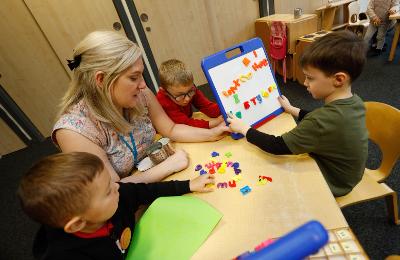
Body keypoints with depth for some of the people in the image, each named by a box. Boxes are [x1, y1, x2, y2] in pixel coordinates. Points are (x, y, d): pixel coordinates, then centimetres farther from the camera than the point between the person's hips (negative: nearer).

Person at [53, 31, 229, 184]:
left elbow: (171, 130, -2)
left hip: (154, 175, 4)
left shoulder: (140, 95, -14)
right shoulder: (73, 130, -28)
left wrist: (211, 134, -12)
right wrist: (167, 166, -25)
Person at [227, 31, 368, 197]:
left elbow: (276, 147, -31)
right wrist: (291, 110, 8)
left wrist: (243, 128, -21)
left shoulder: (325, 120, -38)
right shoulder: (355, 102, -12)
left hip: (332, 185, -7)